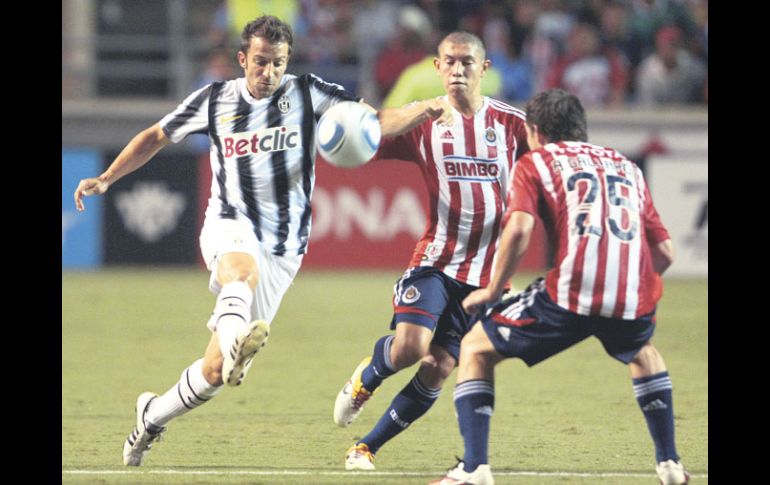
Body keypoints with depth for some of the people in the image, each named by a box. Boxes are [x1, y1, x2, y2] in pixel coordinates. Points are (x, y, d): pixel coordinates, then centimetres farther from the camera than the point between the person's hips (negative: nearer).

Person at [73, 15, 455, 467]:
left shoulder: (307, 94, 0)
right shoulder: (215, 99, 4)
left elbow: (375, 121, -9)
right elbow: (157, 137, 18)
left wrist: (423, 110, -28)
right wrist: (106, 179, 10)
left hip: (282, 249, 1)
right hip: (231, 227, -1)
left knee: (216, 370, 1)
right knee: (243, 270, -41)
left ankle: (153, 415, 26)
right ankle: (235, 342, -71)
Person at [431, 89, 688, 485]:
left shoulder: (535, 162, 14)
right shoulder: (627, 167, 27)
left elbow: (519, 230, -4)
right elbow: (665, 251, 21)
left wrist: (493, 291, 6)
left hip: (572, 294, -4)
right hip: (636, 299, 4)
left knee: (476, 350, 15)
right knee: (642, 353, 39)